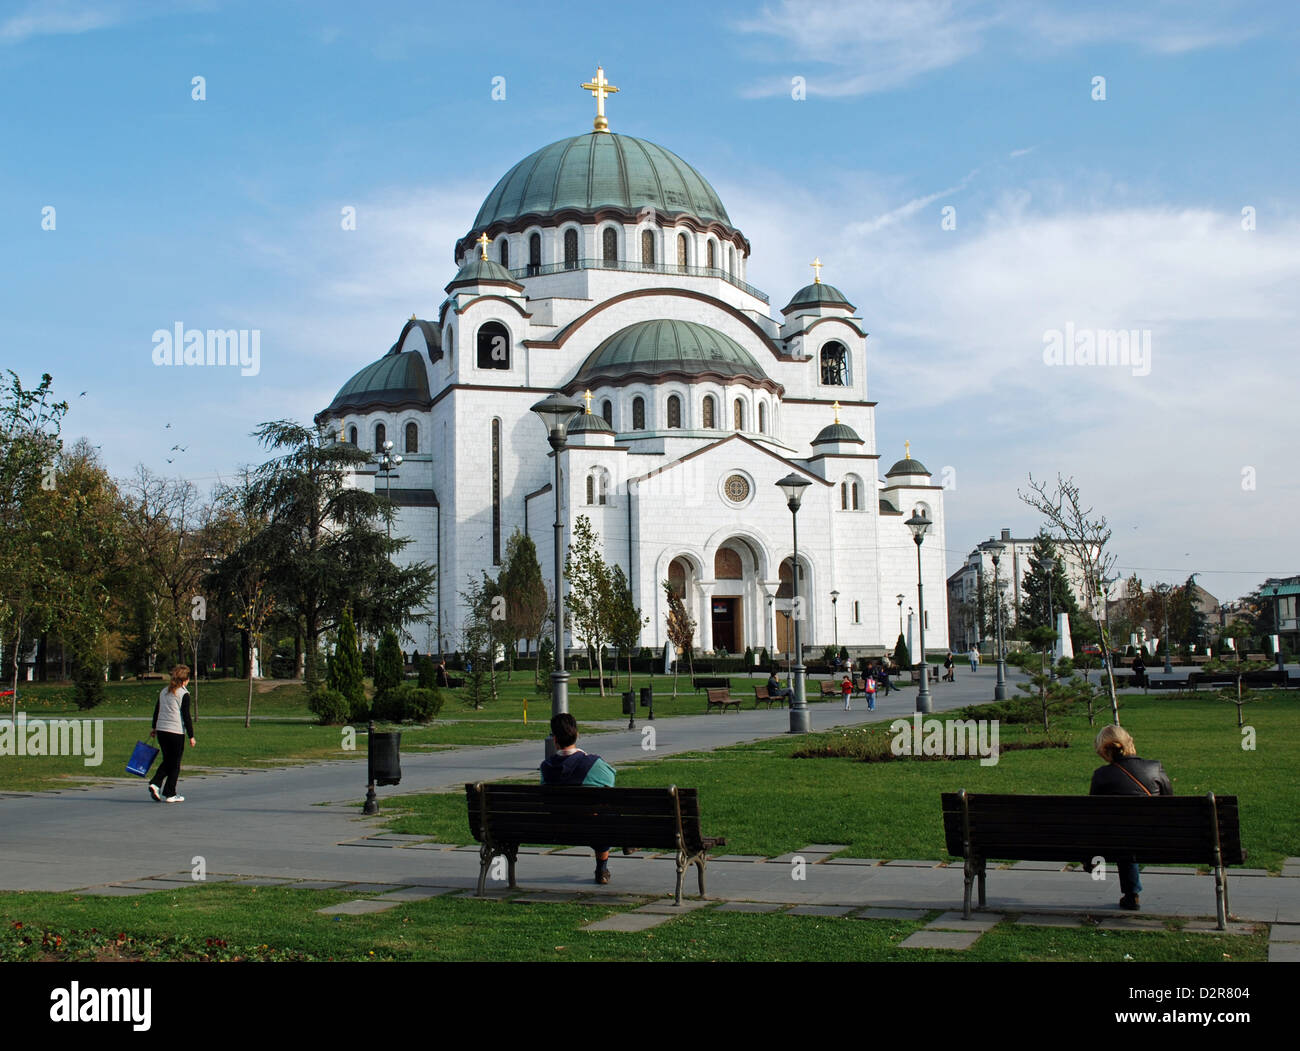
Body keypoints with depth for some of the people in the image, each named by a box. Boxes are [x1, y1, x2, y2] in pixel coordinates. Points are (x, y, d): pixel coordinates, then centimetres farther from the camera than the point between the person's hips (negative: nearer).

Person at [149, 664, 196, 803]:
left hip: (161, 731, 6)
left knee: (166, 761, 18)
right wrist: (191, 737, -6)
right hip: (176, 732, -6)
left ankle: (155, 783, -2)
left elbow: (156, 711, 17)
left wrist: (154, 728, 29)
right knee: (175, 764, 4)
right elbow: (186, 717, -10)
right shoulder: (184, 694, -8)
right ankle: (170, 794, 7)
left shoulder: (164, 691, 11)